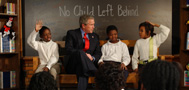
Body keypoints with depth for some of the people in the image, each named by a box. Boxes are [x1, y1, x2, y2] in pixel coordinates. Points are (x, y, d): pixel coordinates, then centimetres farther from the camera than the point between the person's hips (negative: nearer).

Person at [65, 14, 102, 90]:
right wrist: (83, 54, -20)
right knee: (80, 52, -35)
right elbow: (68, 49, -6)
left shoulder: (95, 36, 21)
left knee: (82, 70, -36)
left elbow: (98, 53, 15)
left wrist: (92, 58, -9)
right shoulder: (72, 33, 8)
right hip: (72, 65, -2)